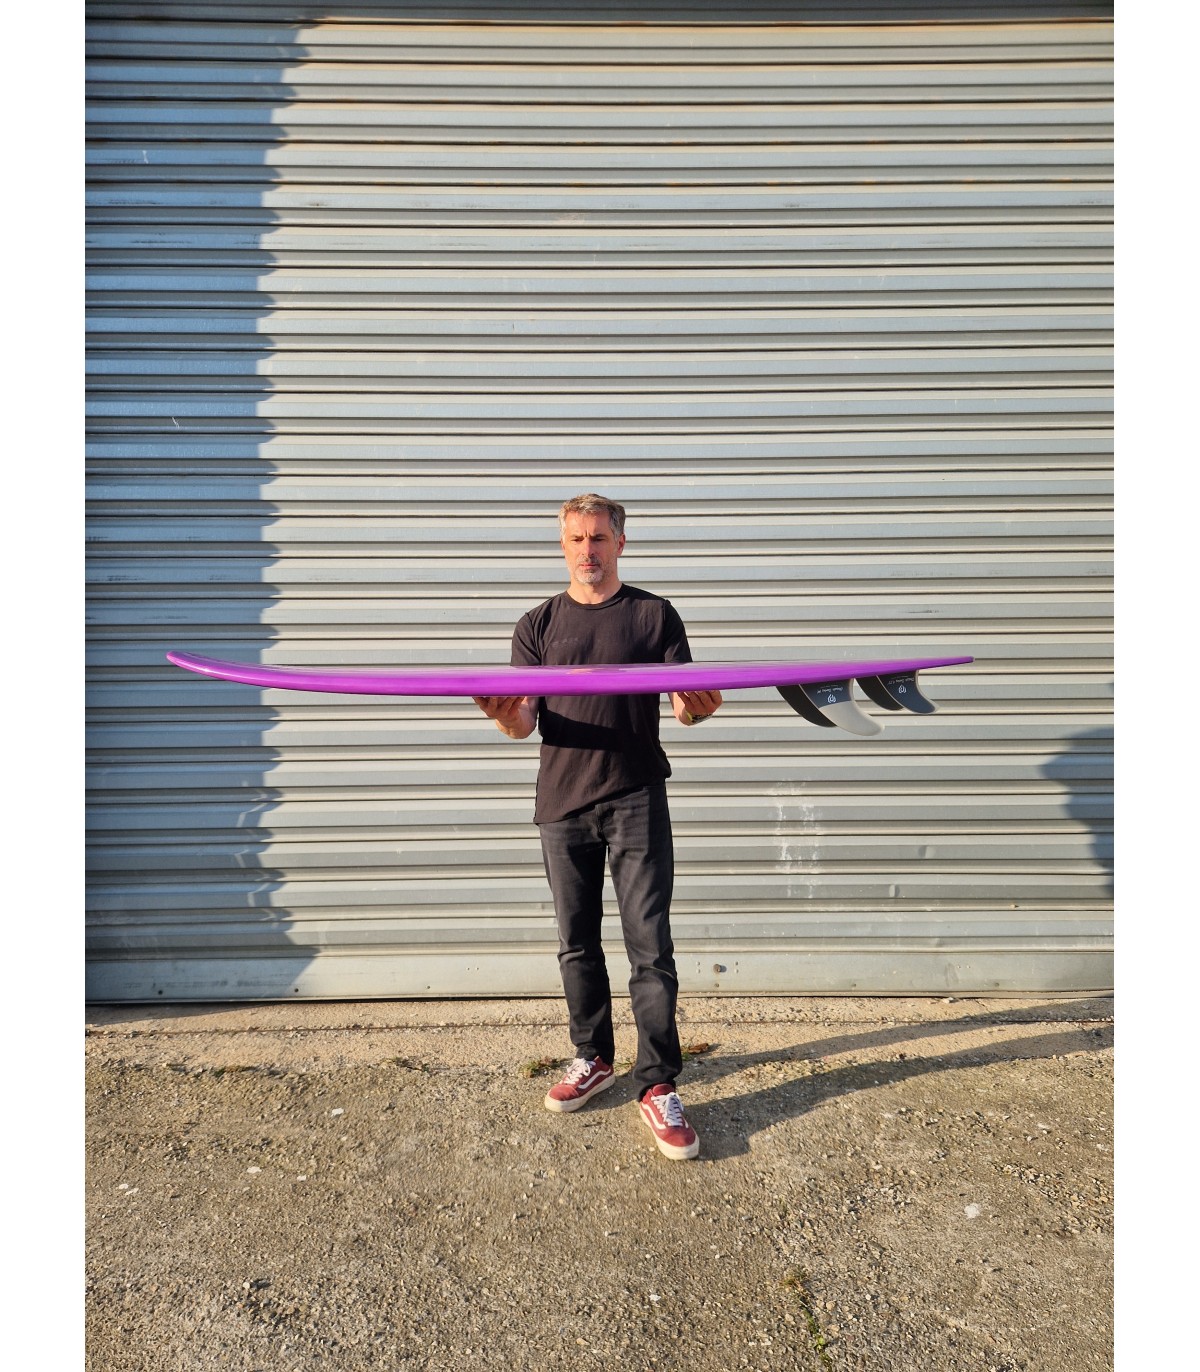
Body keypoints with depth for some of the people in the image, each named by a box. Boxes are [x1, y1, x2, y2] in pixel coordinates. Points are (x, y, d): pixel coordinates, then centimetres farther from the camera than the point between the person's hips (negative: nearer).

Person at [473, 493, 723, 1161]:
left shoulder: (654, 615, 4)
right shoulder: (539, 625, 9)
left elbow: (684, 705, 0)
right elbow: (526, 723, 2)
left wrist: (698, 708, -23)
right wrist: (508, 716, -21)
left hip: (637, 800, -2)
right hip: (563, 804, 3)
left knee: (650, 946, -2)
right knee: (577, 943, 13)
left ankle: (658, 1086, 10)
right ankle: (594, 1060, 31)